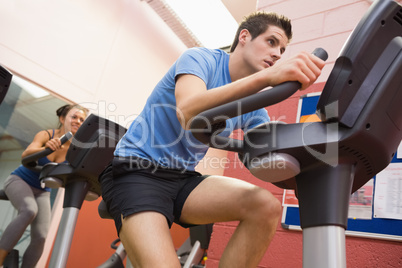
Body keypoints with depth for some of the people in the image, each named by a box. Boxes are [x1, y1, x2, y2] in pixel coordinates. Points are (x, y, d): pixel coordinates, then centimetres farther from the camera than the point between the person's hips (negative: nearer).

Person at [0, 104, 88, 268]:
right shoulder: (46, 135, -18)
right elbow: (26, 155, -34)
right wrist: (46, 148, -55)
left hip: (42, 192, 3)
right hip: (19, 180, -3)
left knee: (40, 238, -12)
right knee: (30, 210, -34)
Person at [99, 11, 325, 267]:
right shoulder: (200, 58, -9)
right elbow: (188, 112, -30)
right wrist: (266, 76, -39)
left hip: (184, 179, 6)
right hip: (136, 170, -6)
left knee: (267, 206, -19)